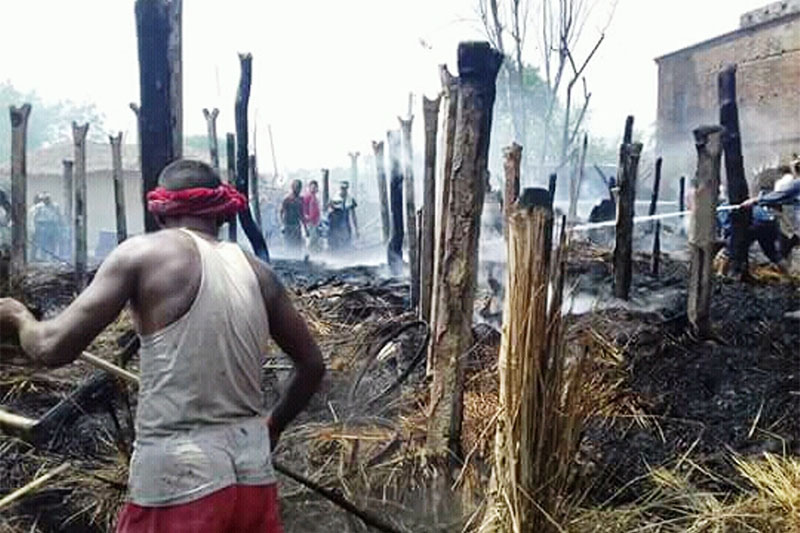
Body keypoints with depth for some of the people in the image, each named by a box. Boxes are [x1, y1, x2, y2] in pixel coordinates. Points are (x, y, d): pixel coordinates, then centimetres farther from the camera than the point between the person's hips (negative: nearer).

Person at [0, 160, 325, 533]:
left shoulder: (144, 253, -6)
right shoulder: (256, 272, 7)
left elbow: (52, 349, -8)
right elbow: (312, 365, 14)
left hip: (178, 480, -4)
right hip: (253, 475, 5)